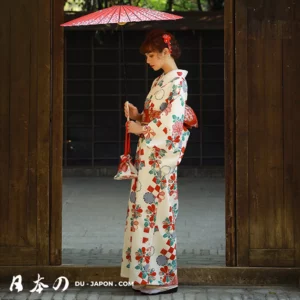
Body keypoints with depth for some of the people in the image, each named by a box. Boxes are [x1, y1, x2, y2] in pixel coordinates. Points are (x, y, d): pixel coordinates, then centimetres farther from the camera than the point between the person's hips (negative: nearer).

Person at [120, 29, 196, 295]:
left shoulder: (178, 81, -9)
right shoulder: (159, 82, 18)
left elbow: (172, 122, -19)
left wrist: (141, 130, -12)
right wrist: (137, 115, 4)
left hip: (161, 157, -9)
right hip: (149, 155, 9)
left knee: (156, 211, -7)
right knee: (147, 210, 9)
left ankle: (164, 277, -1)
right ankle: (149, 273, 15)